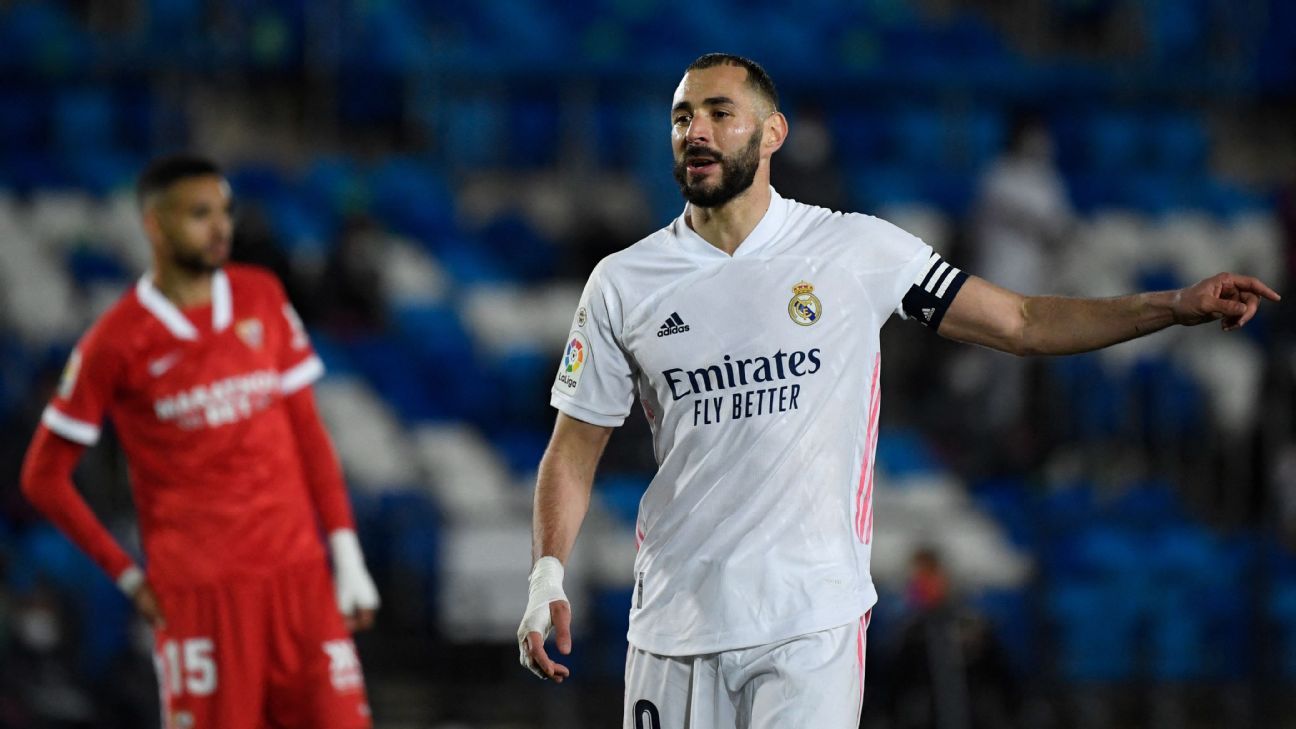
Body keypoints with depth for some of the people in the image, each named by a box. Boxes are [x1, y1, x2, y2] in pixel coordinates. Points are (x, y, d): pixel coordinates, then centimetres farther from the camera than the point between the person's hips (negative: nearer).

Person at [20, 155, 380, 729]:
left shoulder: (262, 298, 9)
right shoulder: (117, 342, -4)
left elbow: (308, 430, 13)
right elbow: (44, 477, 1)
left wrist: (346, 552, 7)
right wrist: (128, 576, -1)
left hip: (299, 574, 4)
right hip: (197, 590, -4)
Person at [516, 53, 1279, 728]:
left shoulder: (858, 249, 2)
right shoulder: (623, 284, 5)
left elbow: (1021, 322, 6)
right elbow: (576, 446, 9)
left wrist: (1177, 306, -3)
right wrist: (549, 574, -5)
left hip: (811, 620, -2)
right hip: (675, 619, 2)